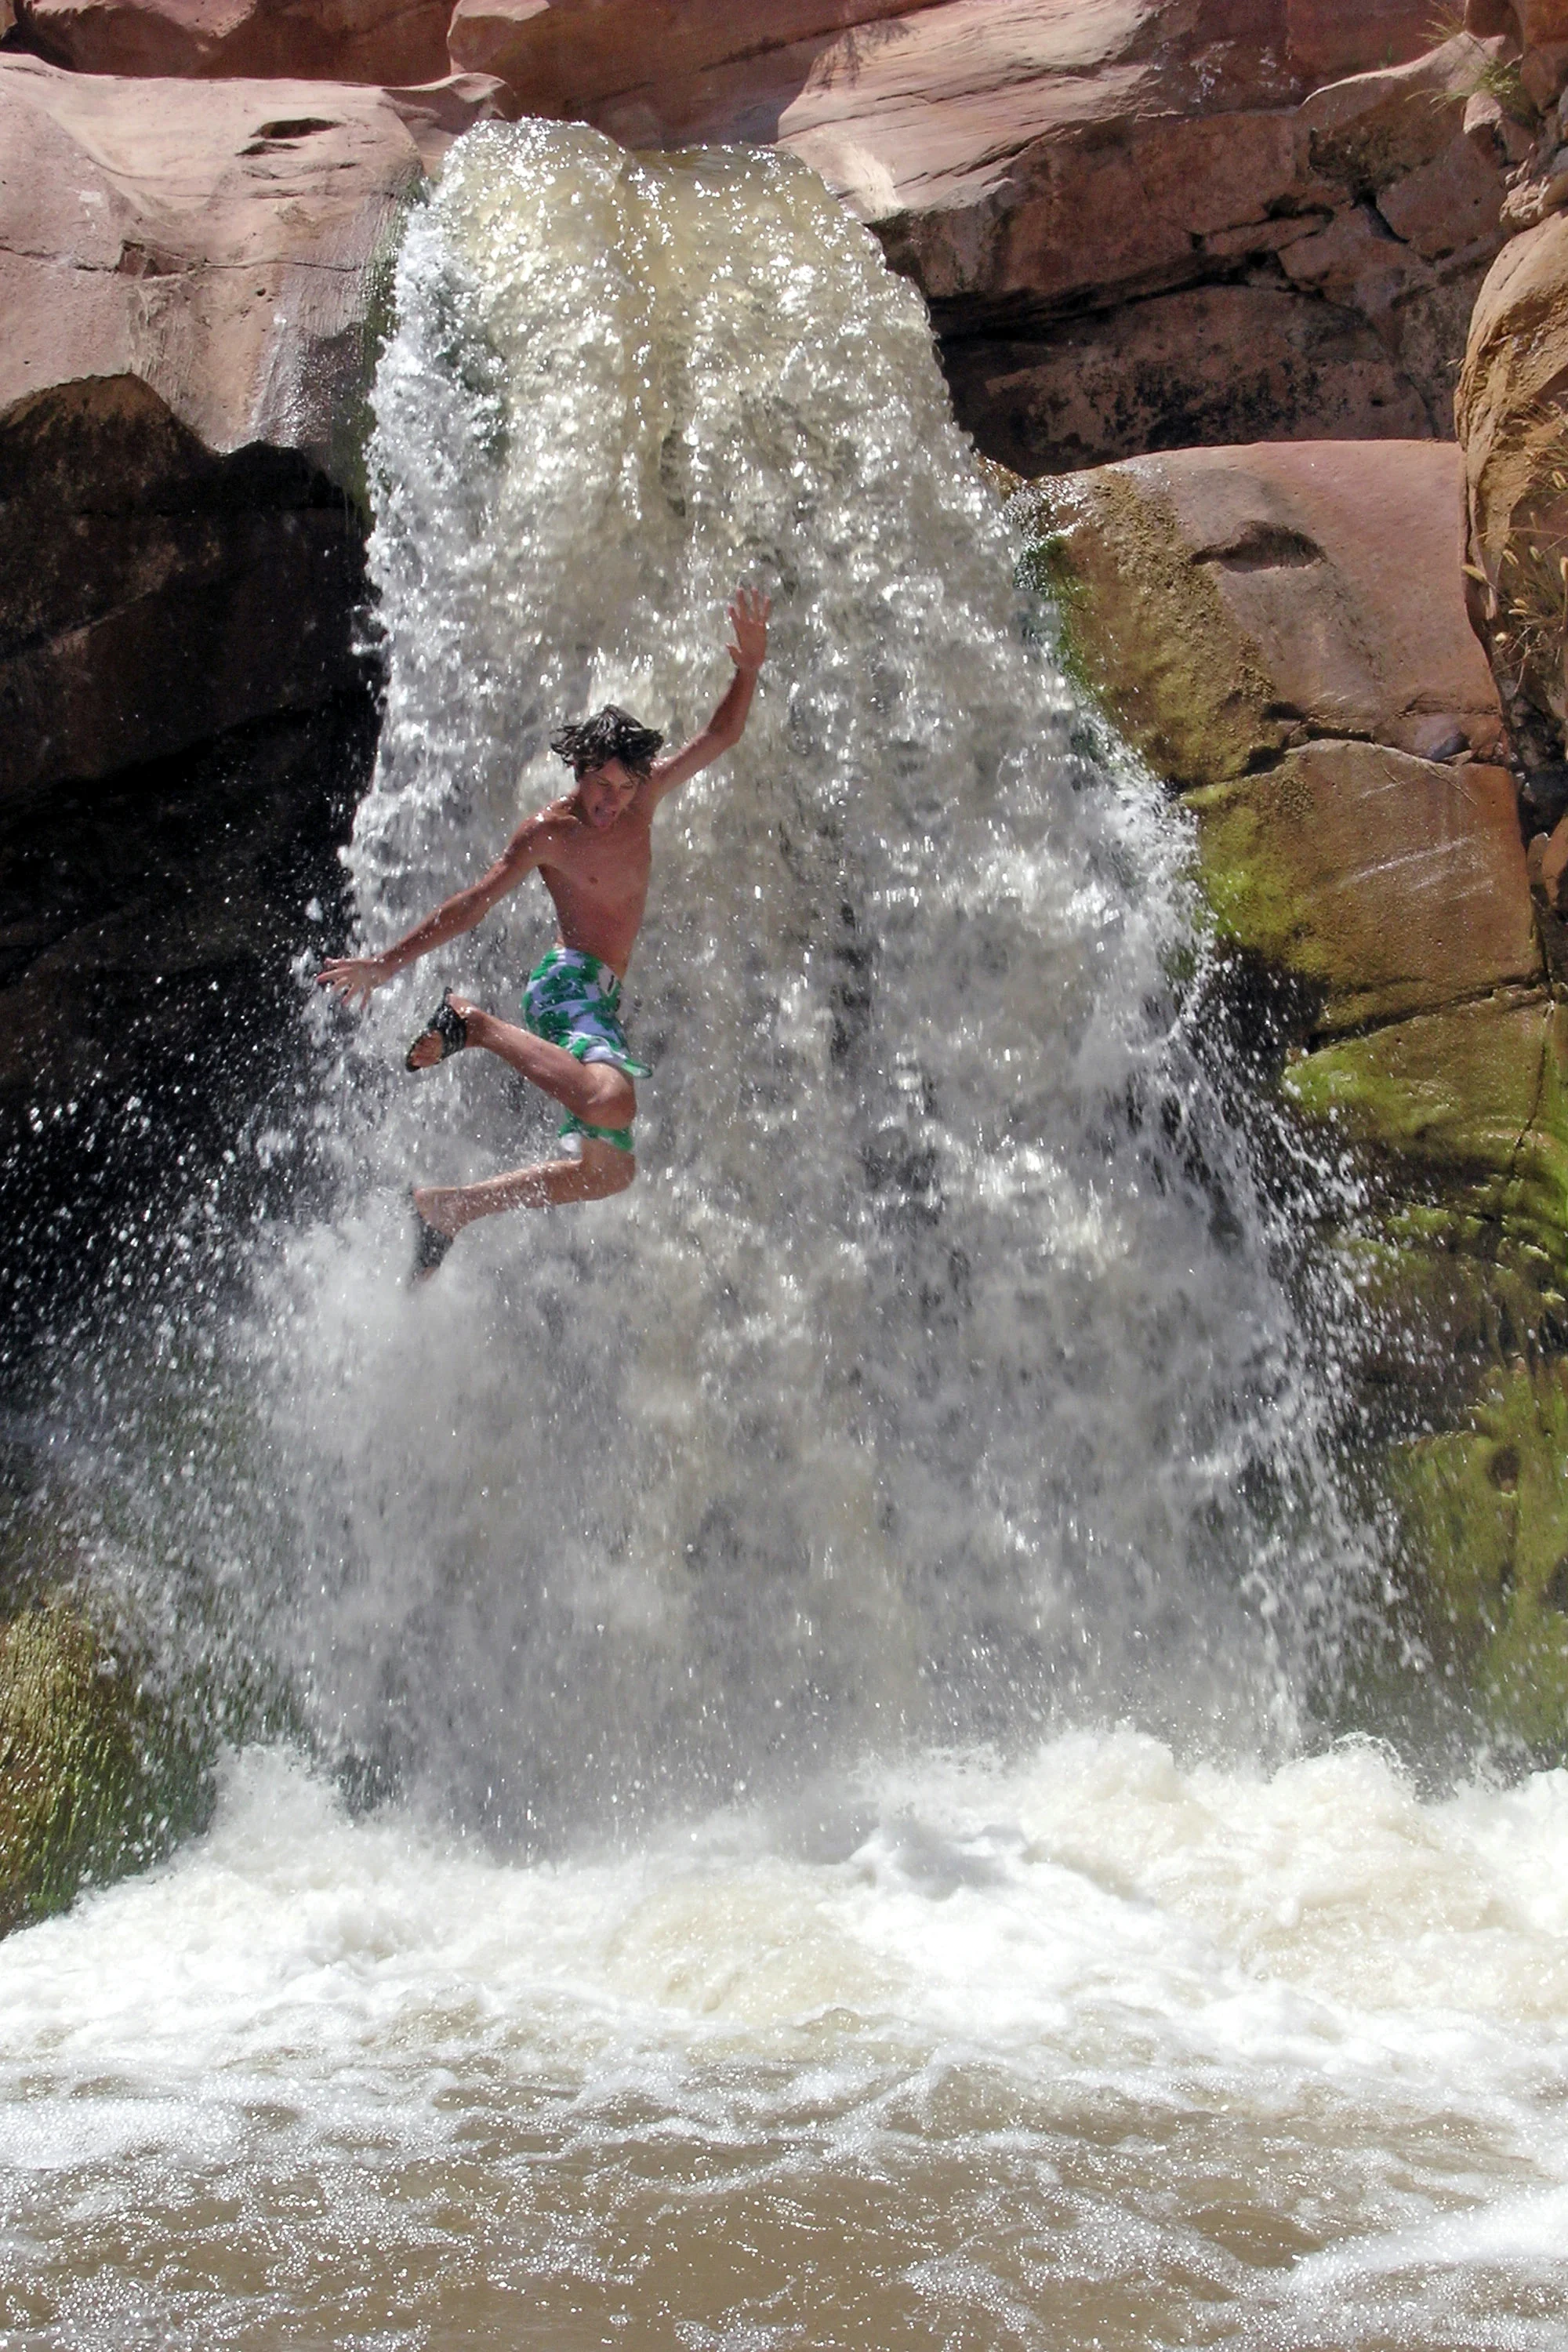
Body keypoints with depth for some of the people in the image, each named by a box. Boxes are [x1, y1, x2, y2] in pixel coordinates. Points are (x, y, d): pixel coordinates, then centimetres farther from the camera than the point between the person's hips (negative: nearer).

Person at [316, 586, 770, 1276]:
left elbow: (718, 738, 14)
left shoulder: (644, 797, 9)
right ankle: (475, 1025, -18)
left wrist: (749, 668, -2)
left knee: (609, 1167, 10)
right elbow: (473, 904, -3)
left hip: (603, 998, 8)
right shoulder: (547, 833, -7)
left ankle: (446, 1206, 15)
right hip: (569, 983, -8)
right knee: (611, 1103, -37)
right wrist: (387, 962, -4)